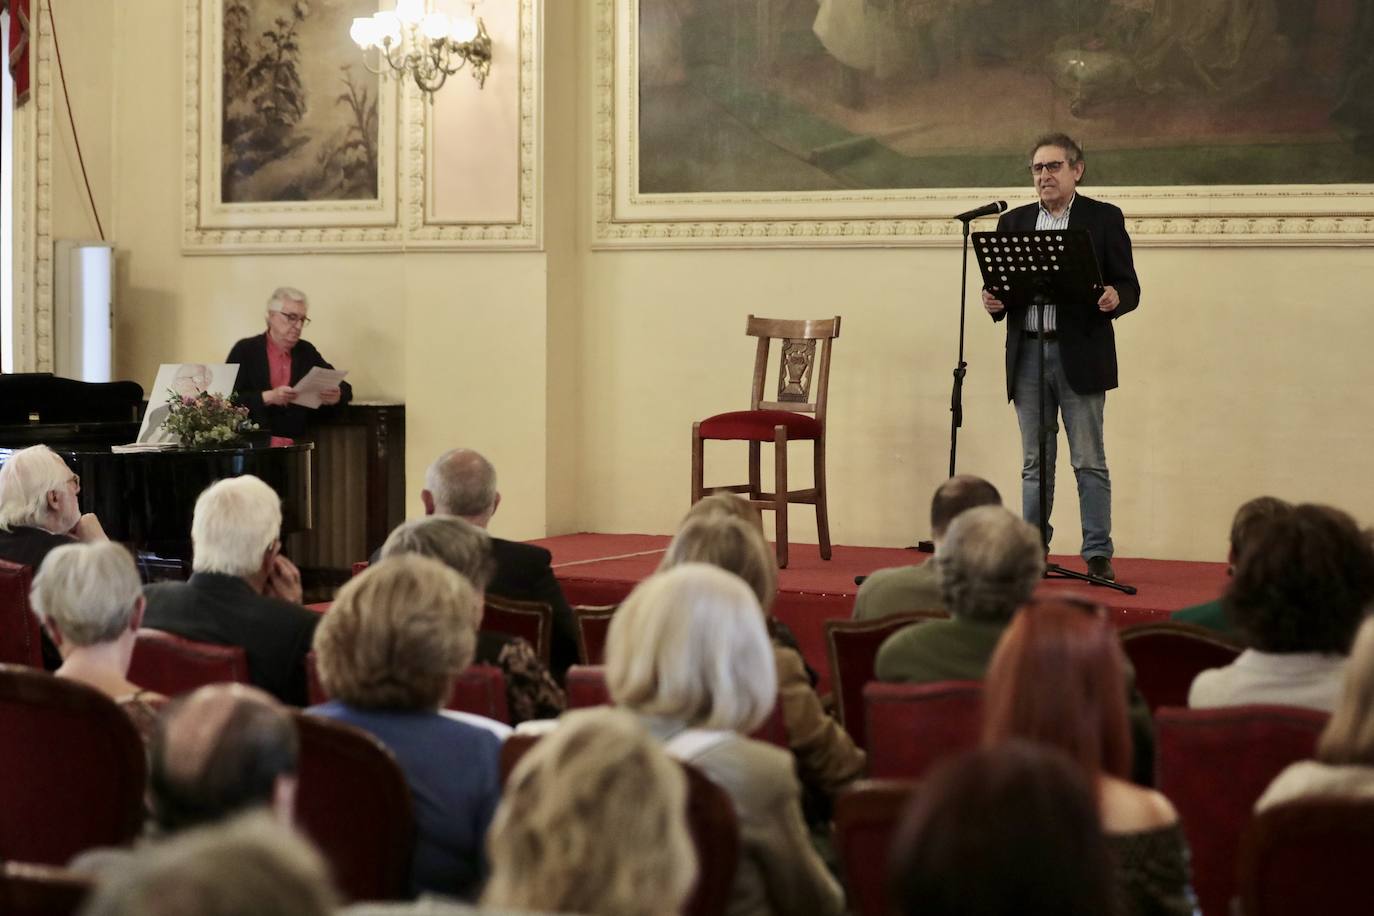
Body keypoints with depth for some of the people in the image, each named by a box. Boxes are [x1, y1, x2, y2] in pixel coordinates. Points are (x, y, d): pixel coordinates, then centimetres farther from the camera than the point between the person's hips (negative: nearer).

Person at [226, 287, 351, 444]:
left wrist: (337, 395, -13)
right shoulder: (245, 350, 2)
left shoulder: (307, 351, 14)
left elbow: (345, 388, 11)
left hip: (297, 445, 5)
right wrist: (267, 397, -20)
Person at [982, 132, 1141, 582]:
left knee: (1089, 461, -2)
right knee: (1034, 463, 8)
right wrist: (993, 301, -9)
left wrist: (1114, 298, -23)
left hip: (1080, 355, -3)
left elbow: (1129, 287, 0)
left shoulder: (1104, 219, 3)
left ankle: (1098, 555, 1)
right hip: (1028, 355, 4)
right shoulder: (1013, 222, 13)